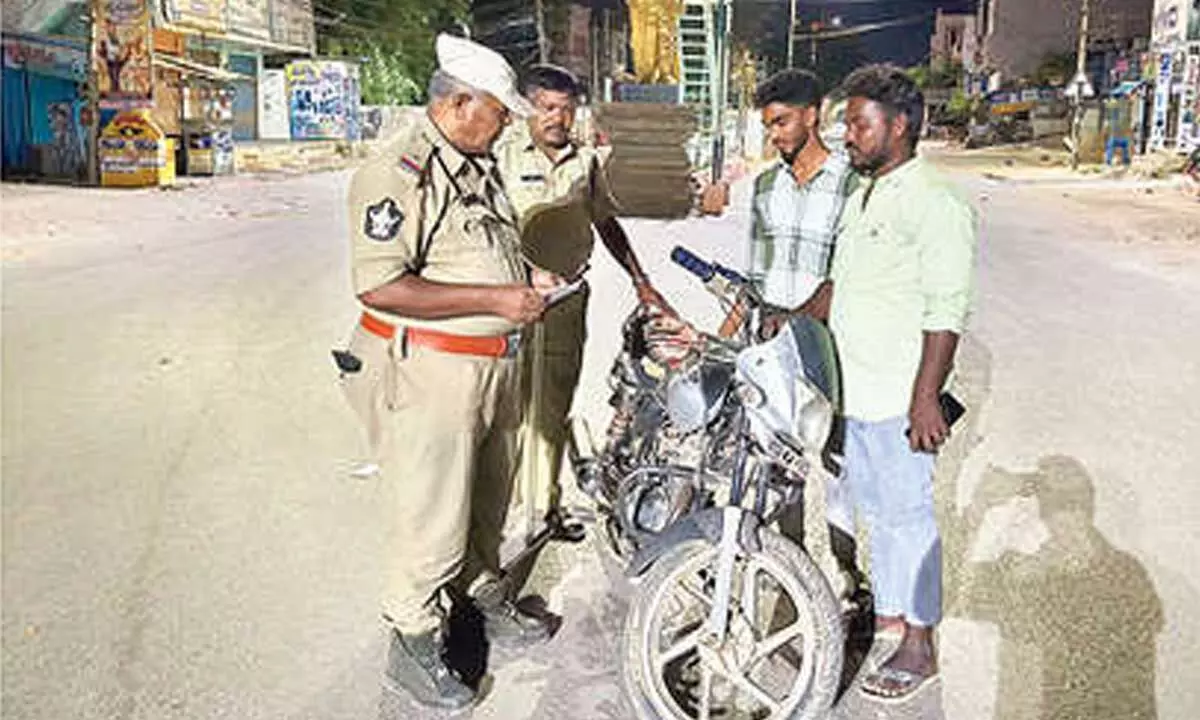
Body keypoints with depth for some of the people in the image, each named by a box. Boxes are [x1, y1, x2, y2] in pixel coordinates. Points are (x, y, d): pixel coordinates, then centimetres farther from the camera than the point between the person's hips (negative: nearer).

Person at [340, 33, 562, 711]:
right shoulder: (397, 174, -18)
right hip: (431, 373, -9)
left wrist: (526, 276, 7)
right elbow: (380, 285, -28)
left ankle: (486, 595, 45)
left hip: (497, 366, 9)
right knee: (434, 516, 2)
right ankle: (413, 644, 21)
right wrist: (495, 299, -25)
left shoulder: (483, 168, 11)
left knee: (488, 501, 23)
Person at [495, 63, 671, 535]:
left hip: (568, 298, 5)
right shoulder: (503, 155, -5)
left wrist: (640, 281, 14)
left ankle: (547, 505, 28)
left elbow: (606, 222, 19)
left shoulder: (587, 161, 11)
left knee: (554, 411, 14)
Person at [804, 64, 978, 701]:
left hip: (898, 397, -9)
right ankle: (889, 613, 36)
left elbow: (946, 312, -19)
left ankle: (919, 648, 14)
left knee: (908, 516, 1)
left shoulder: (935, 204, -14)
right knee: (873, 508, 19)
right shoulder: (863, 195, 15)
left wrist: (925, 398, -22)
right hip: (853, 389, 9)